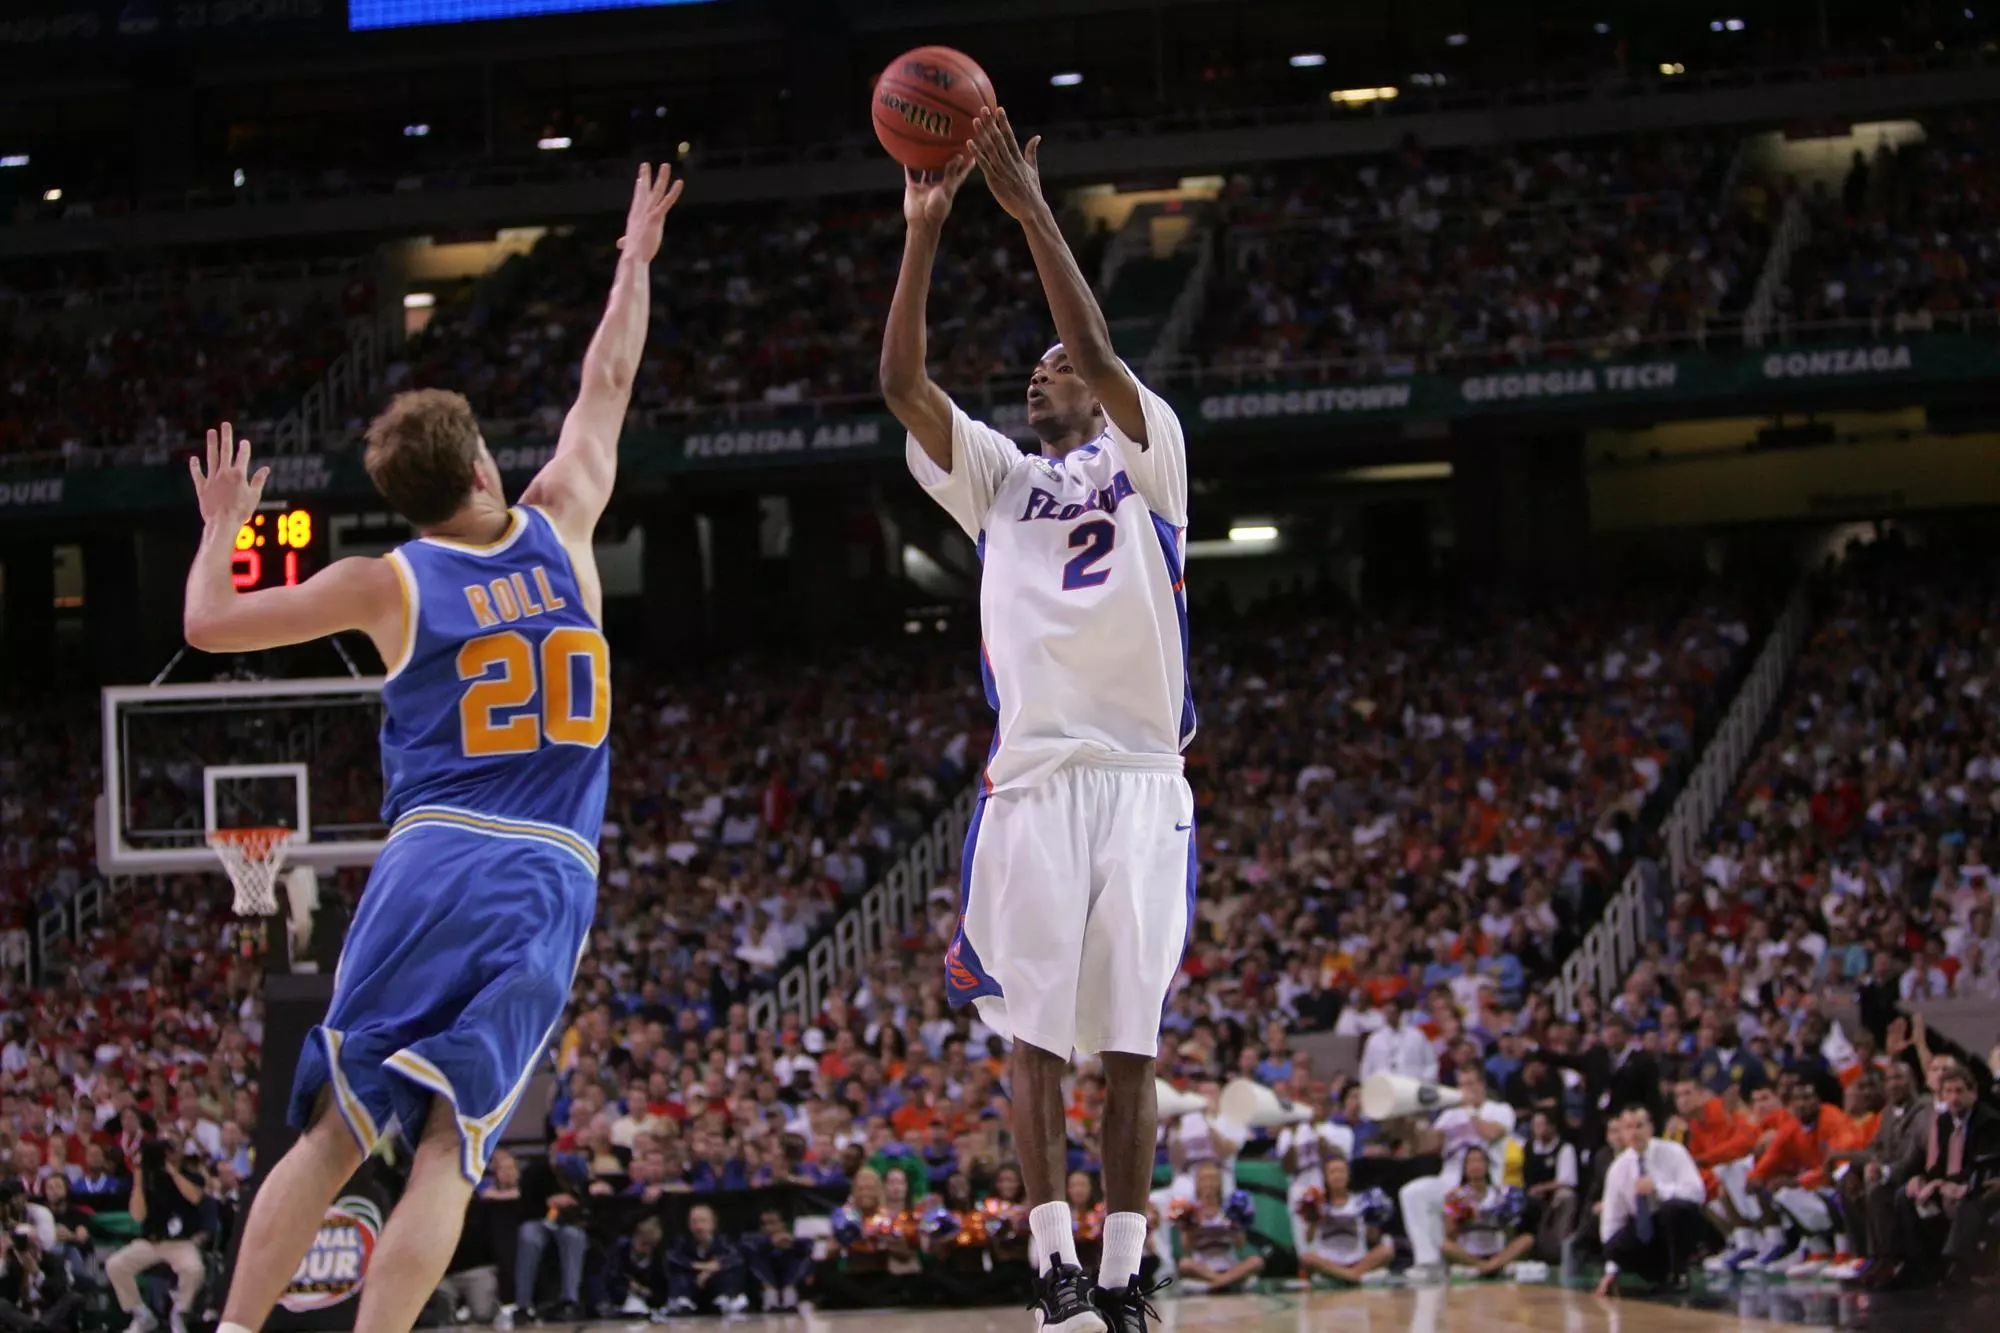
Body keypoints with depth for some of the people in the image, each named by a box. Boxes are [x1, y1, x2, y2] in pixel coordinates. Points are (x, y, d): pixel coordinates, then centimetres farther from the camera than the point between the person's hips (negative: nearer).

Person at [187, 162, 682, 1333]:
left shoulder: (389, 585, 3)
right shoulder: (560, 532, 8)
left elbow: (209, 624, 9)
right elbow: (608, 386, 23)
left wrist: (222, 526, 27)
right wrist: (637, 258, 37)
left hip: (435, 864, -1)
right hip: (553, 883, 1)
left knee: (336, 1134, 5)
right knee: (450, 1151, -5)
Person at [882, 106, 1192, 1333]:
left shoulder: (1145, 461, 9)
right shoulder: (1001, 481, 17)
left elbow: (1099, 350, -8)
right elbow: (903, 382, 4)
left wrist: (1032, 209, -12)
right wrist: (924, 236, -6)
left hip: (1140, 781, -2)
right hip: (1033, 781, 2)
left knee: (1131, 1043, -1)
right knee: (1038, 1037, -4)